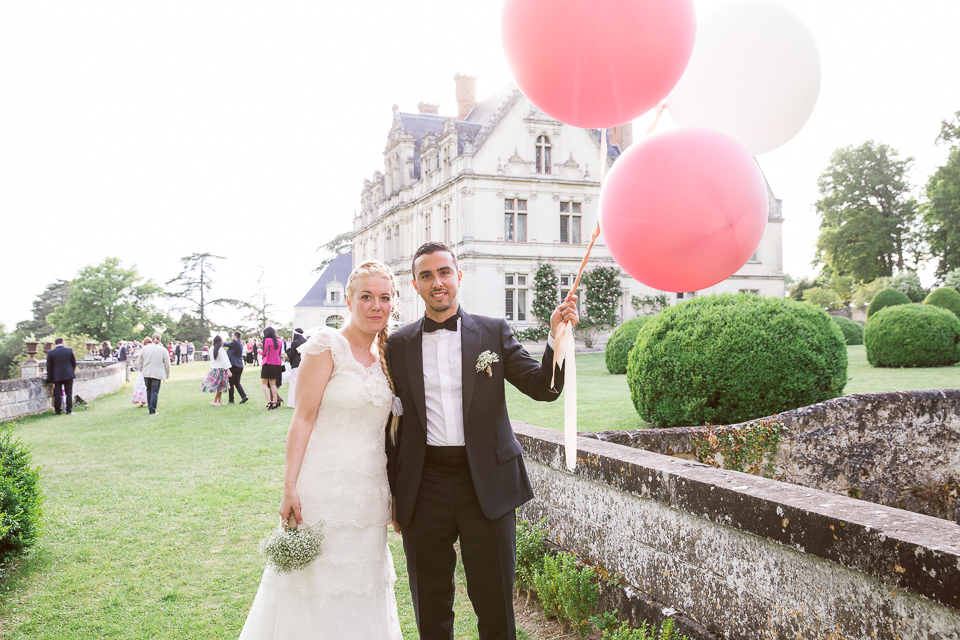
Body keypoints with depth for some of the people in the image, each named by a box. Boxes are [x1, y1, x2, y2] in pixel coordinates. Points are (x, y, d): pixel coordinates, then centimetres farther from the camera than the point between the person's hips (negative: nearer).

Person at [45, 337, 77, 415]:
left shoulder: (50, 352, -3)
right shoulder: (69, 350, -4)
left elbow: (49, 367, 0)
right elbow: (74, 362, 4)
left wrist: (50, 379, 5)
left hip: (57, 376, 0)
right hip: (68, 375, 0)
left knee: (57, 394, 7)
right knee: (69, 393, 4)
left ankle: (58, 410, 8)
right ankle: (69, 410, 2)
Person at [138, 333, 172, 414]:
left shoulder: (145, 348, 4)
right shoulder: (163, 350, -3)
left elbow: (139, 362, 11)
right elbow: (167, 364, 2)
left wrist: (142, 370, 25)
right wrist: (167, 374, 15)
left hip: (146, 374, 3)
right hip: (157, 374, -3)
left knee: (149, 390, 15)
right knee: (155, 391, -1)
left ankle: (149, 408, 20)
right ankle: (152, 410, -3)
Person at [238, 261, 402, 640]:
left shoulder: (386, 356, 9)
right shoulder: (328, 346, -10)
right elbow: (303, 419, -12)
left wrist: (393, 493, 11)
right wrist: (290, 488, -16)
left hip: (370, 492, 6)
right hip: (326, 487, -6)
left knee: (360, 589, 14)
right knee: (316, 587, 5)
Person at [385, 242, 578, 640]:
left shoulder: (494, 332, 3)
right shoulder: (399, 345, 5)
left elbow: (543, 389, -4)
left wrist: (557, 337, -20)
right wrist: (394, 494, 10)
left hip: (487, 484, -1)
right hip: (423, 488, 1)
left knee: (495, 605, 8)